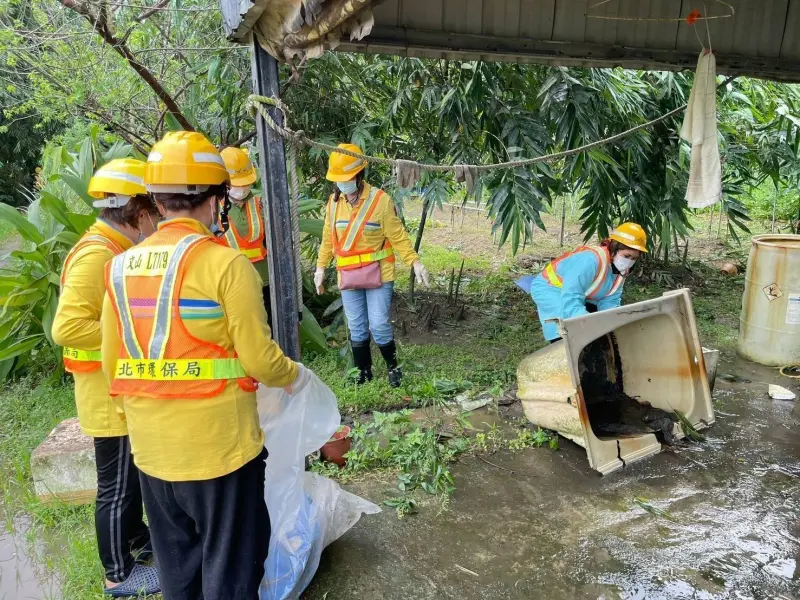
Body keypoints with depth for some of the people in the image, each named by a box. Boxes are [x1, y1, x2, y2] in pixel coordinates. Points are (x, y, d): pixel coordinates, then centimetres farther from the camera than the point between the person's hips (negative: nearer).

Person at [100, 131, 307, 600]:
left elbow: (113, 363, 7)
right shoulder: (226, 263, -16)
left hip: (151, 449, 6)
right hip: (220, 446, -5)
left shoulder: (121, 267, 2)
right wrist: (295, 376, 5)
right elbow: (259, 357, -16)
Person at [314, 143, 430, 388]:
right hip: (348, 276, 4)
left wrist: (414, 262, -17)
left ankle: (393, 367, 20)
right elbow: (328, 238, 12)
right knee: (357, 328, 10)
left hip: (378, 274, -4)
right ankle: (363, 373, 26)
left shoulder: (380, 200, -11)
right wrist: (321, 267, 12)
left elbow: (398, 236, -9)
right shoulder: (334, 202, 3)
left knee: (379, 325, -4)